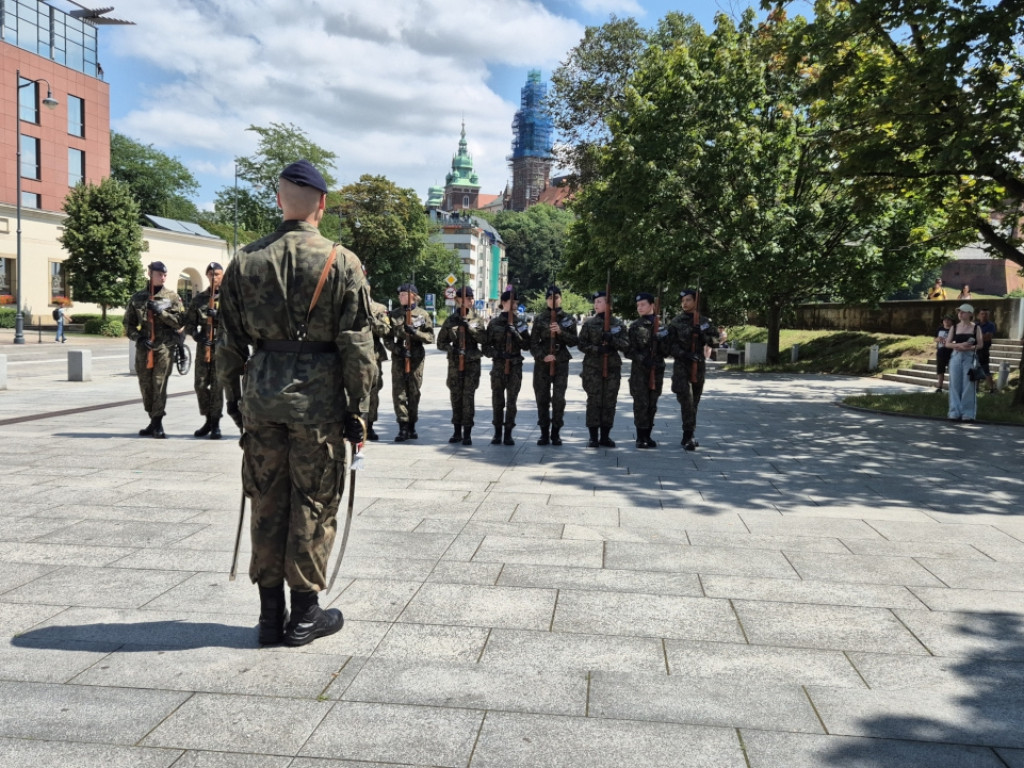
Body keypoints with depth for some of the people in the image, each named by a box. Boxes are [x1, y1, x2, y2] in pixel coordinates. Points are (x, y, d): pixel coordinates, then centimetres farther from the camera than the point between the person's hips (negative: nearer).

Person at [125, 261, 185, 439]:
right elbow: (129, 324, 12)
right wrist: (139, 338, -4)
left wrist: (160, 311, -12)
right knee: (145, 386, 7)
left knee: (159, 385, -9)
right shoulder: (137, 297, 12)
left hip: (165, 347, -3)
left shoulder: (172, 297, 6)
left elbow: (179, 321, -3)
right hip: (143, 348, 3)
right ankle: (154, 421, 18)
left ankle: (157, 423, -4)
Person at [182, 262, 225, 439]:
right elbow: (188, 322, 14)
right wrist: (195, 334, -4)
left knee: (217, 385, -6)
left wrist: (218, 315, -18)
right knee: (200, 384, 6)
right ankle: (208, 420, 21)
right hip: (203, 346, 4)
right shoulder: (199, 298, 14)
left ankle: (216, 424, 2)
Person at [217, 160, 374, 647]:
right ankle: (305, 614, 15)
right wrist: (358, 411, -1)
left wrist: (233, 397, 18)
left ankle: (270, 614, 19)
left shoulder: (245, 261, 5)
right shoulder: (342, 262, -6)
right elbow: (357, 346, -7)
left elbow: (229, 342, 8)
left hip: (261, 393, 3)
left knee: (267, 503, 12)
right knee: (313, 505, 7)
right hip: (319, 398, -3)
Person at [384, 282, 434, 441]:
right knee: (399, 392, -5)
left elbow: (430, 337, 0)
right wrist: (397, 349, -11)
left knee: (414, 393, 5)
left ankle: (412, 427, 16)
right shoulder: (393, 314, 7)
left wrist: (415, 332, -16)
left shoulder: (423, 314, 4)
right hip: (399, 358, 1)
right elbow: (387, 339, 6)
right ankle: (403, 428, -3)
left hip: (416, 358, 0)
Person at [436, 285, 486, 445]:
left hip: (472, 362, -2)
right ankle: (457, 431, 16)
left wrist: (469, 326, -15)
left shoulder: (476, 319, 6)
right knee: (456, 396, 5)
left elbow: (483, 338, -7)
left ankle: (467, 433, -5)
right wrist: (451, 349, -8)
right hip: (454, 362, 2)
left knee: (468, 396, -8)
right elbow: (441, 342, 10)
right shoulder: (450, 320, 9)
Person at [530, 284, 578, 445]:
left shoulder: (568, 319, 6)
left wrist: (561, 331, -15)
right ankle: (544, 433, 10)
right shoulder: (539, 319, 6)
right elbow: (533, 343, 3)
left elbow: (573, 342, 1)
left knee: (559, 398, -5)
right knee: (542, 398, 2)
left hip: (561, 363, -1)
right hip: (542, 363, 1)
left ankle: (556, 433, 4)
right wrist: (542, 356, -13)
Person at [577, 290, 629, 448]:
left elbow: (626, 345, 0)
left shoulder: (619, 324, 7)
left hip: (612, 368, 1)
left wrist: (612, 340, -17)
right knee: (594, 401, -2)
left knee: (609, 402, 4)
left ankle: (605, 436, 15)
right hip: (593, 368, -1)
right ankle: (593, 437, 5)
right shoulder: (589, 323, 5)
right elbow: (582, 345, 2)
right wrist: (597, 349, -14)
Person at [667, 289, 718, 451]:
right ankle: (688, 435, -17)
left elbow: (716, 340, 1)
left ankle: (688, 436, 20)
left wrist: (703, 334, -15)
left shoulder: (704, 321, 9)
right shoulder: (675, 322, 1)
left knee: (695, 400, 9)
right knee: (686, 398, -17)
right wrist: (684, 354, -19)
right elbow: (671, 345, -4)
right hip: (681, 365, -3)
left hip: (699, 365, 4)